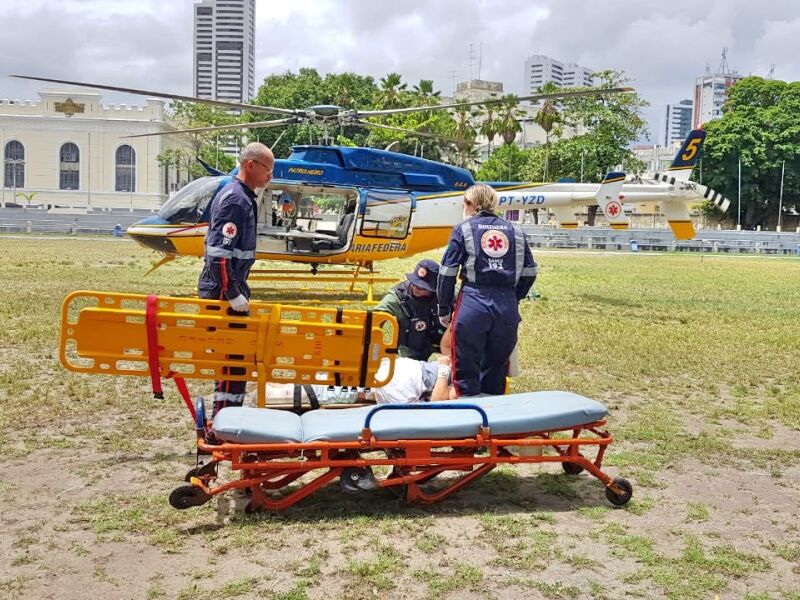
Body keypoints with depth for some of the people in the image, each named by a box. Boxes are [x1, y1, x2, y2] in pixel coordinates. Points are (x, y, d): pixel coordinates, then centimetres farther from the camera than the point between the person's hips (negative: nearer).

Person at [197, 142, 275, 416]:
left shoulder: (242, 196, 15)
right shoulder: (236, 200, -17)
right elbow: (218, 254, -24)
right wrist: (234, 294, -22)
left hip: (230, 287, 10)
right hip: (224, 291, -10)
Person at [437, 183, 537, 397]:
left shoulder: (464, 229, 4)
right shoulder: (516, 231, 14)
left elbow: (448, 273, 0)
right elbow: (529, 273, 12)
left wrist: (444, 309, 7)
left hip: (472, 305, -3)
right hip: (508, 309, 4)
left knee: (466, 374, 6)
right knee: (496, 374, 17)